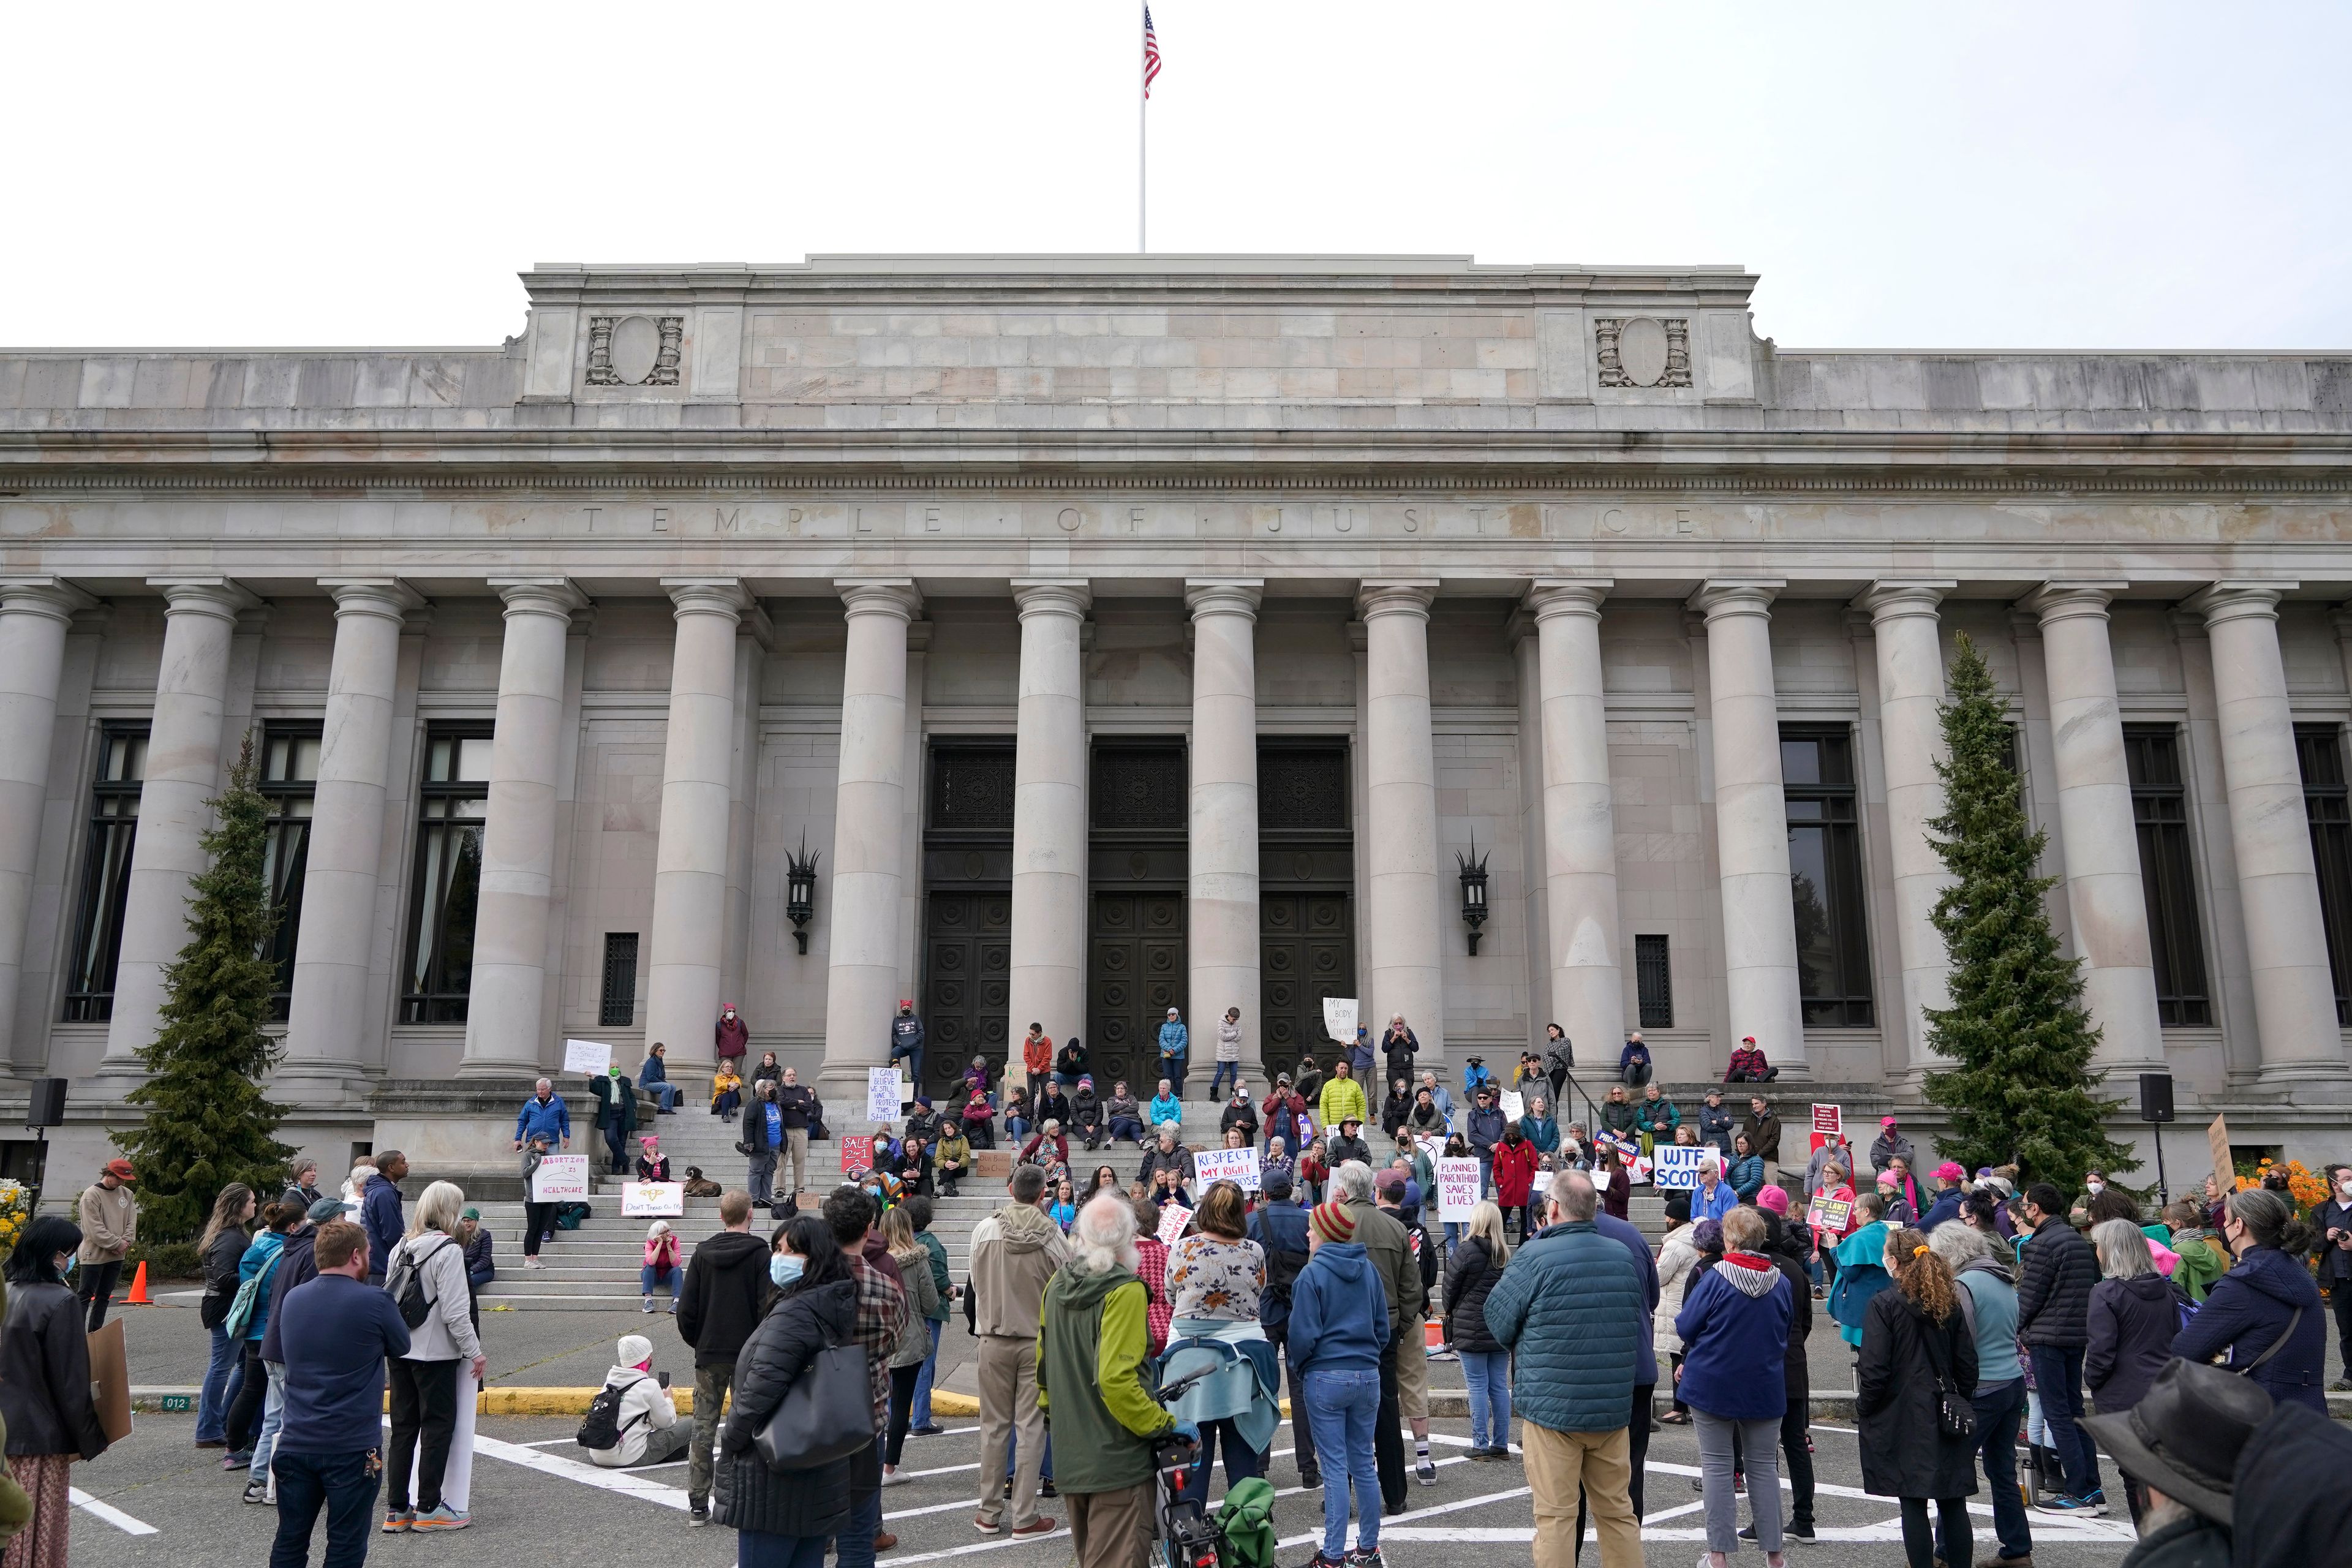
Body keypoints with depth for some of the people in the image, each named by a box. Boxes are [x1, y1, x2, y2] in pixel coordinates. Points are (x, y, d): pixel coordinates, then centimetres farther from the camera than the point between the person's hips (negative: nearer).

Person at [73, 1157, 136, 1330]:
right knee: (85, 1296, -4)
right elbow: (95, 1229, -16)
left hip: (116, 1256, 6)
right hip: (94, 1255, -6)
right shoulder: (91, 1195, -11)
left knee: (104, 1296, 11)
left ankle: (95, 1334, 17)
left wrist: (125, 1243, -11)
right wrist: (118, 1243, -15)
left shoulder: (127, 1194, 8)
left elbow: (132, 1223, 6)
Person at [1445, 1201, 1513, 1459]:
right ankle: (1501, 1444, 14)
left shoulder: (1465, 1251, -12)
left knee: (1477, 1387, 0)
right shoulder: (1508, 1254, 5)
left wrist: (1451, 1311, 14)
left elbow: (1451, 1288, -4)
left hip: (1471, 1329, -5)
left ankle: (1481, 1445, 2)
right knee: (1500, 1386, 9)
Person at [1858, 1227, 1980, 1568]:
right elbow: (1967, 1363, 8)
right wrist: (1960, 1402, 20)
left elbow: (1875, 1369, -15)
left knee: (1913, 1504, 1)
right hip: (1944, 1418, 5)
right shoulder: (1949, 1302, 5)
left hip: (1902, 1417, -5)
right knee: (1953, 1501, 10)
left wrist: (1864, 1409, -1)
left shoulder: (1884, 1305, -12)